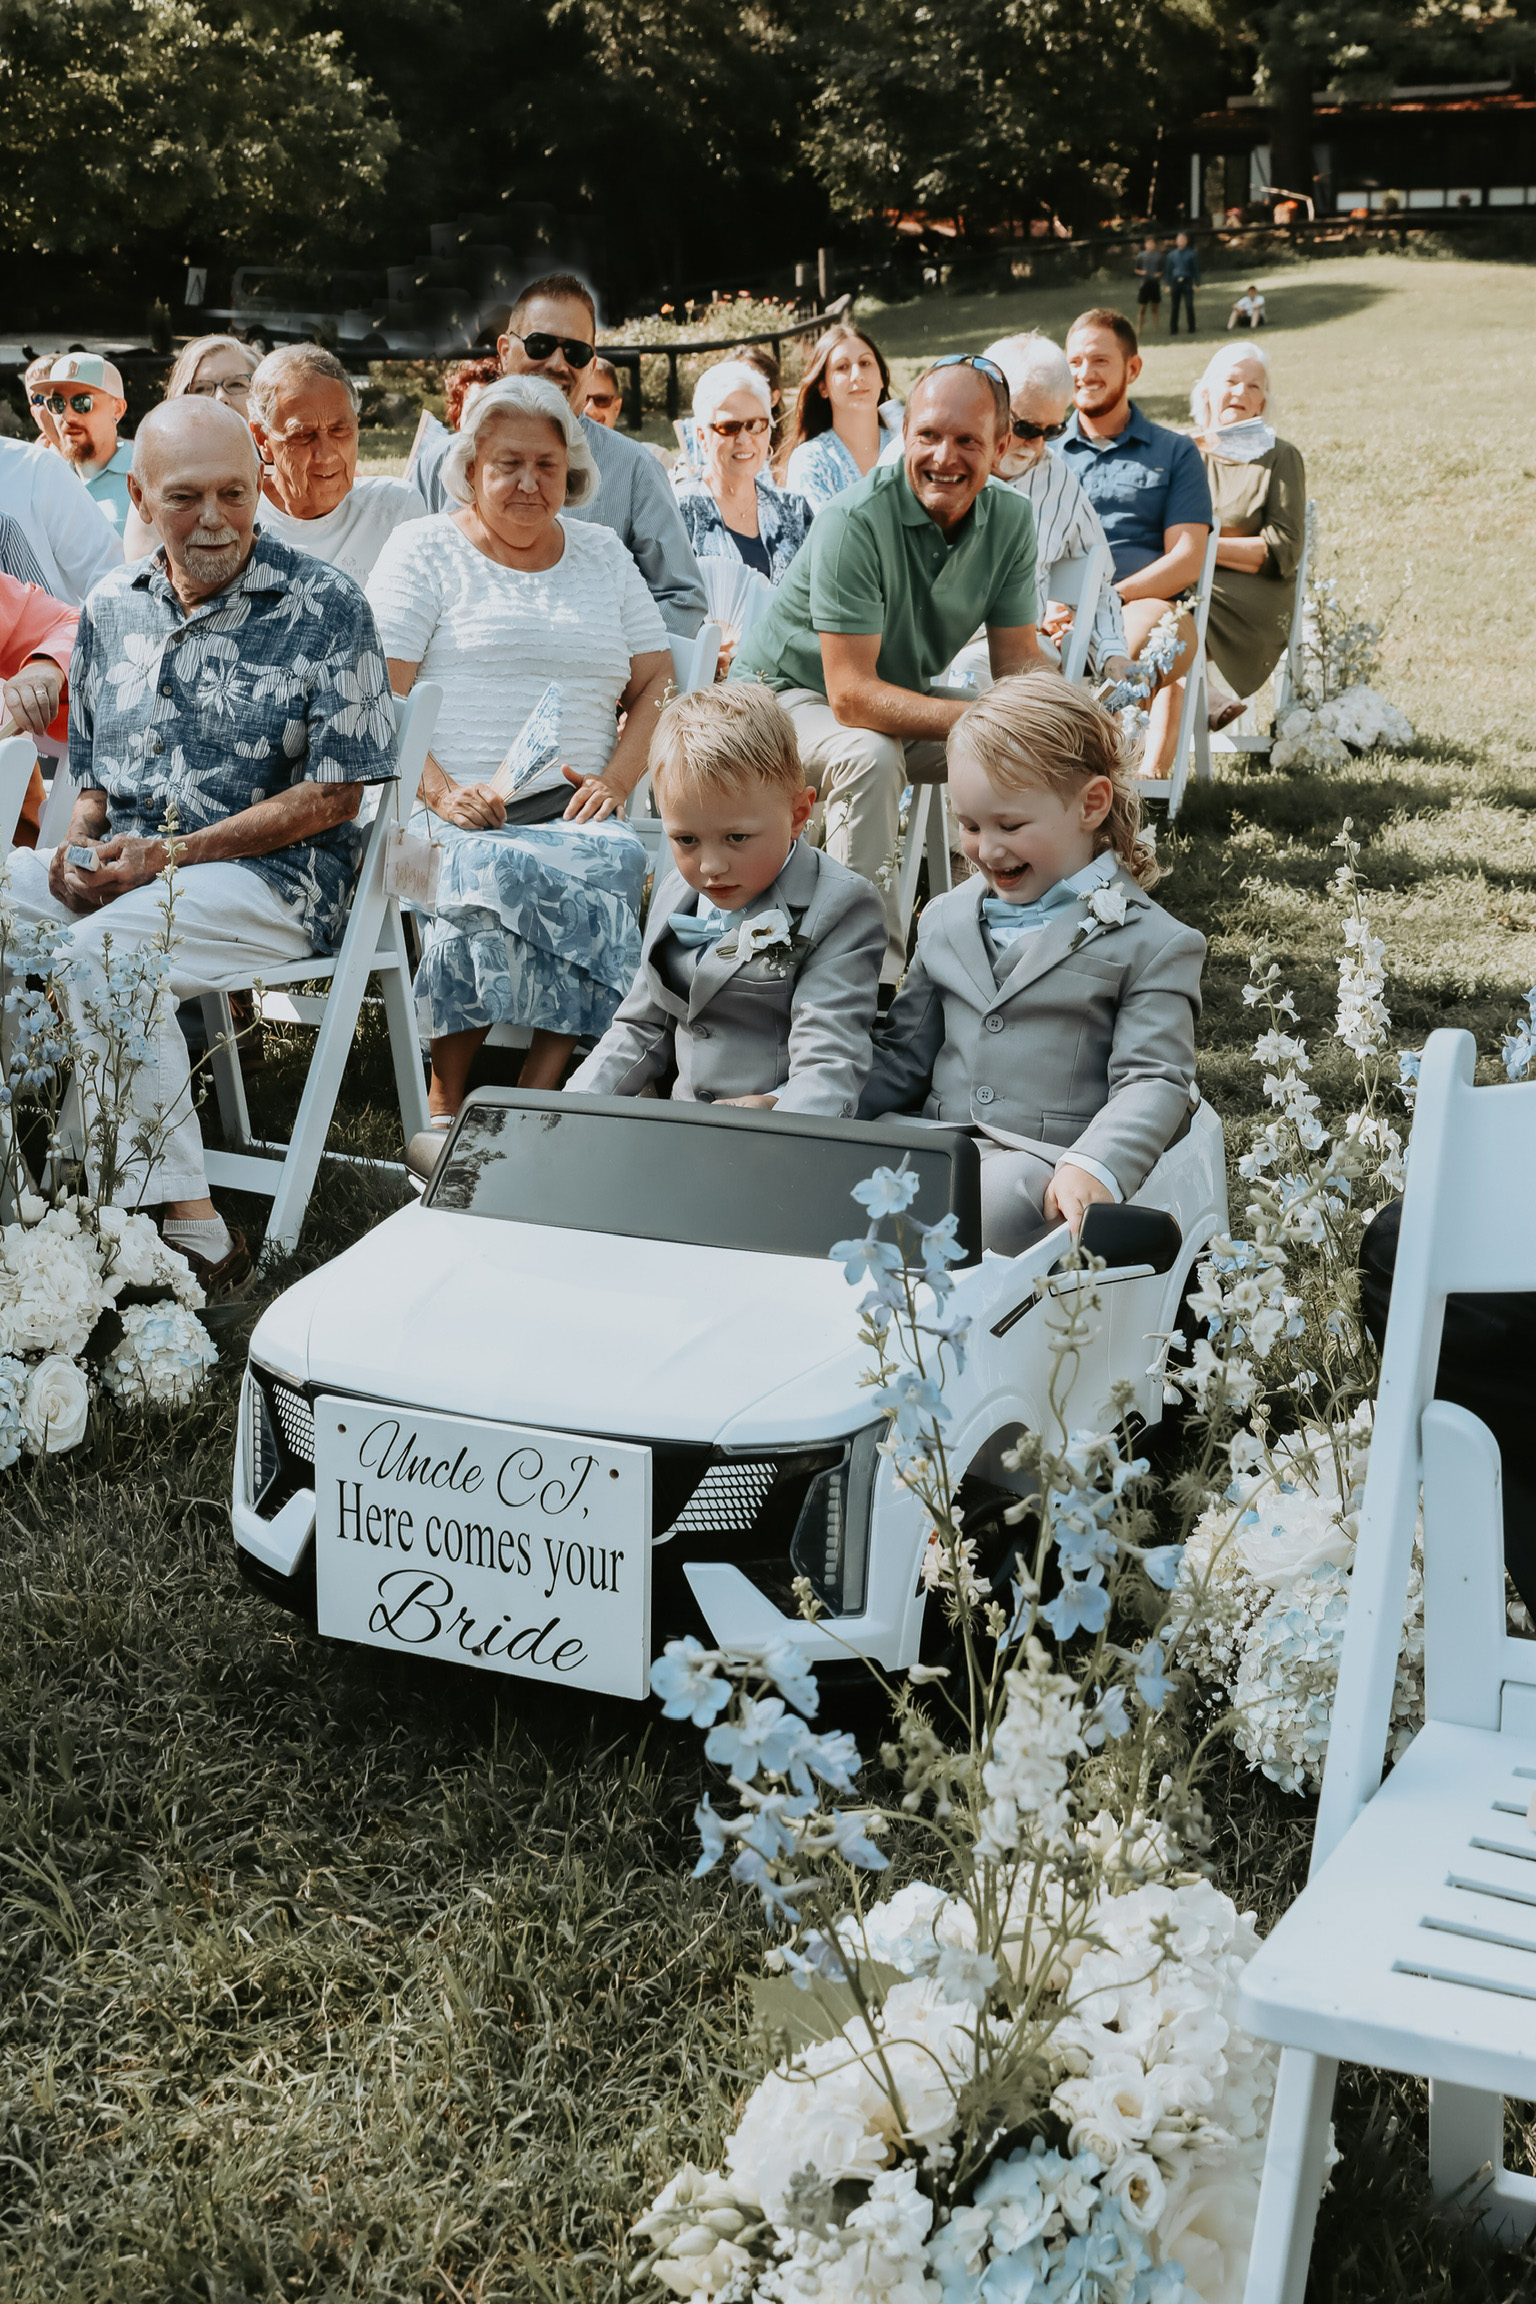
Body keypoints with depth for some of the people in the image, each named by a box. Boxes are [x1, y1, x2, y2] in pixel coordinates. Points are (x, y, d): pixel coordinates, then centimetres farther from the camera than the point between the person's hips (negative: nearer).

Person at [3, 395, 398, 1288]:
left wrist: (166, 855, -15)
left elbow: (333, 794, -9)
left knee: (101, 953, -33)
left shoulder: (325, 606, -6)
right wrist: (78, 848, -6)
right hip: (122, 865, 6)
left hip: (273, 878, -6)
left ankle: (193, 1232, -28)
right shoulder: (113, 607, 12)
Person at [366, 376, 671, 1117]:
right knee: (490, 867, -38)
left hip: (572, 812, 3)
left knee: (618, 861, -33)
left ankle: (537, 1094, -31)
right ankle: (443, 1103, -24)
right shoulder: (425, 548, 10)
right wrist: (440, 791, -16)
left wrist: (616, 779, -2)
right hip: (454, 815, -3)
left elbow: (657, 685, 18)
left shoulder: (602, 553, 22)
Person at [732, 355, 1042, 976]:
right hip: (789, 688, -6)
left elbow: (1018, 665, -5)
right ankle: (876, 970, -31)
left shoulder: (1011, 521, -9)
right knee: (869, 756, -37)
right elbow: (851, 695, -32)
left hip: (905, 696, 6)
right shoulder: (855, 522, -29)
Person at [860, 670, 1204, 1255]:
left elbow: (1153, 1081, -4)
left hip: (1047, 1168, -5)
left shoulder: (1152, 944, 3)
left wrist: (1093, 1168, -23)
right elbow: (903, 1054, 24)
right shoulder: (945, 921, 21)